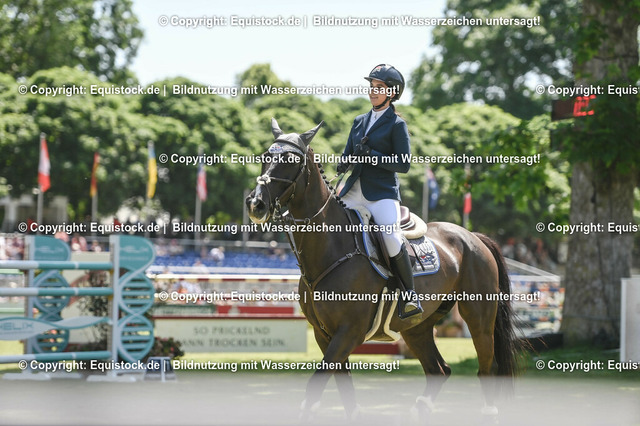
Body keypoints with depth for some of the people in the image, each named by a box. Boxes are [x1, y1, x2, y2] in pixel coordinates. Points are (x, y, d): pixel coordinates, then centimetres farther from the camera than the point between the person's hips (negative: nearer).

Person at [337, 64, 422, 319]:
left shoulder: (396, 124, -1)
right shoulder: (359, 121, 17)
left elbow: (403, 164, -7)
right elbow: (347, 155, 20)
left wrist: (372, 155, -17)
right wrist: (346, 162, -5)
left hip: (382, 193, -6)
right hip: (354, 191, 7)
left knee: (392, 238, -27)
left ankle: (411, 296, -17)